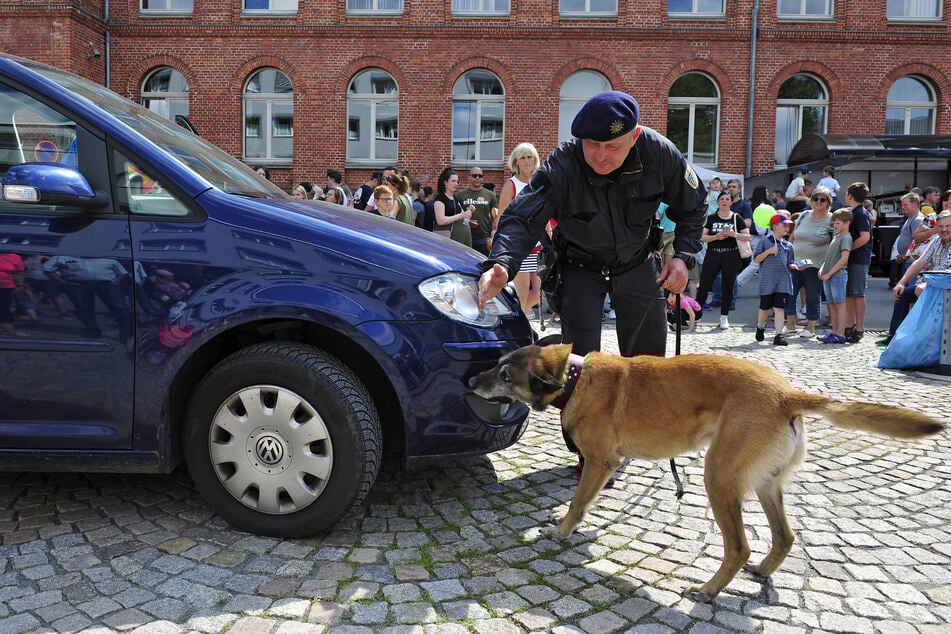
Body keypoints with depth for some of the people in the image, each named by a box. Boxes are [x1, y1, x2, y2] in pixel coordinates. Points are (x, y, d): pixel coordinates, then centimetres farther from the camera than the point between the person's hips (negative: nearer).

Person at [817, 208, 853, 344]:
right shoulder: (835, 236, 18)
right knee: (831, 305, 10)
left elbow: (844, 258, -17)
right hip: (828, 276, 9)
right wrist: (822, 269, 7)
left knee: (839, 304, -6)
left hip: (839, 275, -9)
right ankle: (834, 332, 16)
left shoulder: (846, 237, -9)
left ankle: (840, 334, -5)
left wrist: (829, 273, -17)